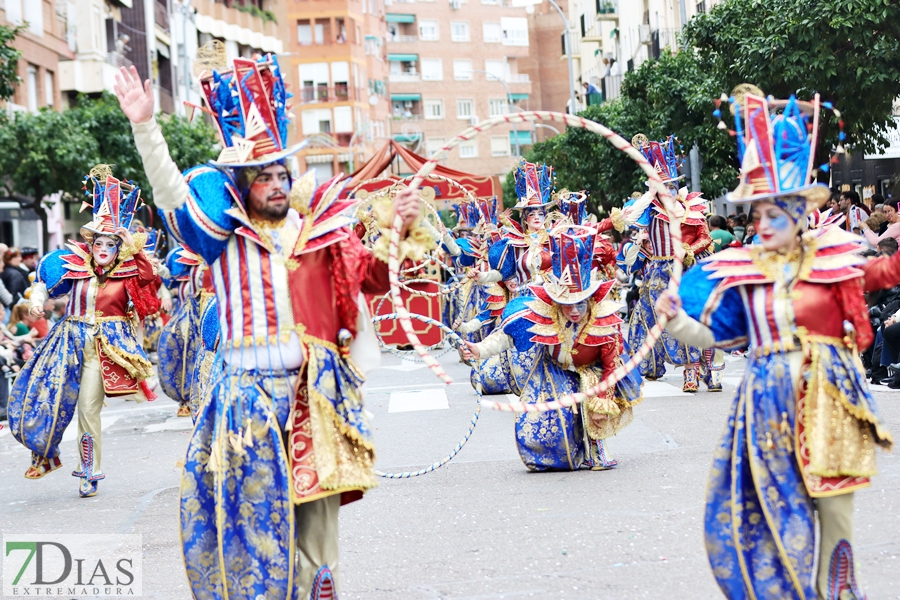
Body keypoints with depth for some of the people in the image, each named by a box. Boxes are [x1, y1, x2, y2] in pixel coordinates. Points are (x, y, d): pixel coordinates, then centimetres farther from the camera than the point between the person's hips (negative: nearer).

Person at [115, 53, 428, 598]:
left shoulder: (321, 229, 11)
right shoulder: (227, 232, 4)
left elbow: (372, 277, 16)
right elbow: (172, 194, -8)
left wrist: (397, 231, 1)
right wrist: (146, 127, -19)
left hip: (317, 388, 3)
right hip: (250, 388, -3)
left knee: (318, 498, 8)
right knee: (255, 501, -2)